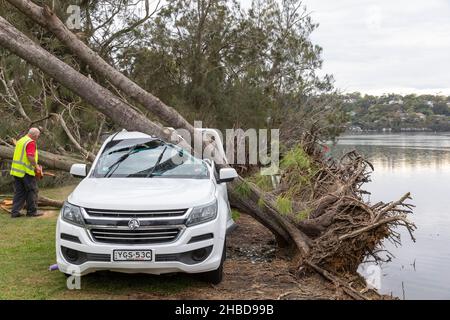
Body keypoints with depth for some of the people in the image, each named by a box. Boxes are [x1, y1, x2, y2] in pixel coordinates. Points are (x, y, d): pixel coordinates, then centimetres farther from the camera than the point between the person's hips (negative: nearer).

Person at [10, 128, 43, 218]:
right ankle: (32, 211, 7)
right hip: (26, 171, -8)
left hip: (16, 170, 8)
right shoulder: (31, 142, -13)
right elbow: (31, 157, -24)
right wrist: (36, 166, -9)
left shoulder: (20, 140, 16)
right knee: (32, 191, 3)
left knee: (19, 192, 11)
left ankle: (15, 212, 9)